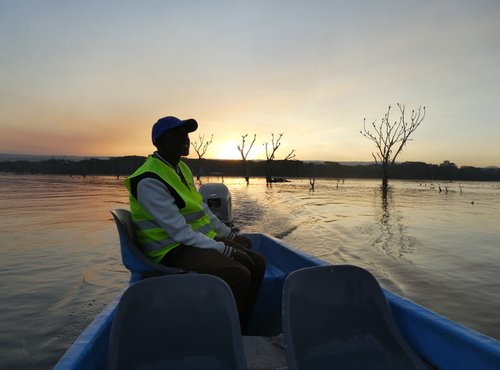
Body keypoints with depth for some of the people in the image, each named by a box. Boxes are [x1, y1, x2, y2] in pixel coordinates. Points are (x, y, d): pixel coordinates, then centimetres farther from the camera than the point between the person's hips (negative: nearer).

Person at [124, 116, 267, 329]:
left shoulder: (182, 168, 11)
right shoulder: (149, 181, -18)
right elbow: (180, 232, -22)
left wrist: (229, 235, 15)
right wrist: (222, 250, -19)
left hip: (201, 239, 9)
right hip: (172, 251, -9)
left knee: (257, 262, -1)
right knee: (238, 274, -27)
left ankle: (240, 328, 9)